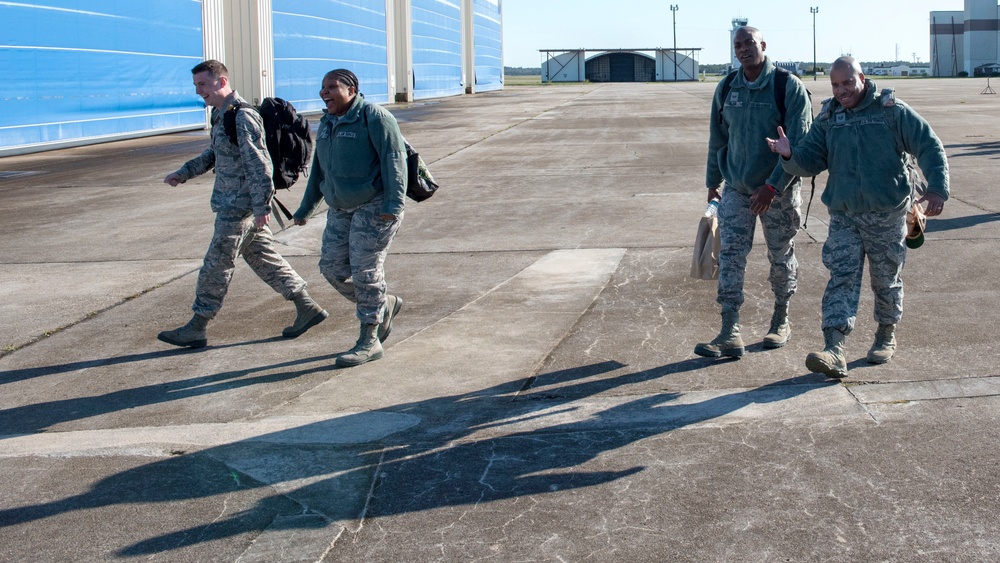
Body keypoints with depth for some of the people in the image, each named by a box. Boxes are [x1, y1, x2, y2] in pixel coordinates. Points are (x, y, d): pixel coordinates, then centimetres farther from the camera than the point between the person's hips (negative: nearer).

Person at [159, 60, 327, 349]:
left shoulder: (242, 118, -19)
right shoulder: (221, 115, 13)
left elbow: (258, 164, -22)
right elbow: (214, 154, 26)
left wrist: (261, 206, -23)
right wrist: (183, 173, 17)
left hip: (239, 207, -10)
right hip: (234, 204, 10)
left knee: (217, 265, -1)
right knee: (263, 257, 14)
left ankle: (196, 329, 9)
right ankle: (307, 307, 18)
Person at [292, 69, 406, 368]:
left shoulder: (373, 116, -11)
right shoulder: (326, 123, 15)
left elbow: (394, 158, -17)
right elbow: (319, 170, 23)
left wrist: (393, 203, -26)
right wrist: (305, 208, 26)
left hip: (374, 207, -8)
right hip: (341, 209, 8)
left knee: (365, 271, -7)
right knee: (332, 266, 4)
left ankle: (369, 341, 3)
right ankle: (384, 306, 25)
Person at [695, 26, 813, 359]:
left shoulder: (789, 87, -12)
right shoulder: (726, 89, 2)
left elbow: (798, 144, -15)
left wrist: (772, 187, -21)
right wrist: (713, 183, 15)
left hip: (778, 191, -3)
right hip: (737, 189, 3)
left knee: (781, 258, 9)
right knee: (730, 256, -6)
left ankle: (781, 322, 29)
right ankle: (730, 335, -6)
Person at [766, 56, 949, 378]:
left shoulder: (893, 112, -4)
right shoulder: (827, 120, 6)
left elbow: (930, 148, -5)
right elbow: (811, 161, 2)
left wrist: (937, 189, -18)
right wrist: (790, 154, -21)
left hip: (887, 216, -2)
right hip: (844, 216, 2)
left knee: (886, 279, 11)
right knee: (842, 278, -9)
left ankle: (886, 336, 35)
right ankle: (834, 352, -18)